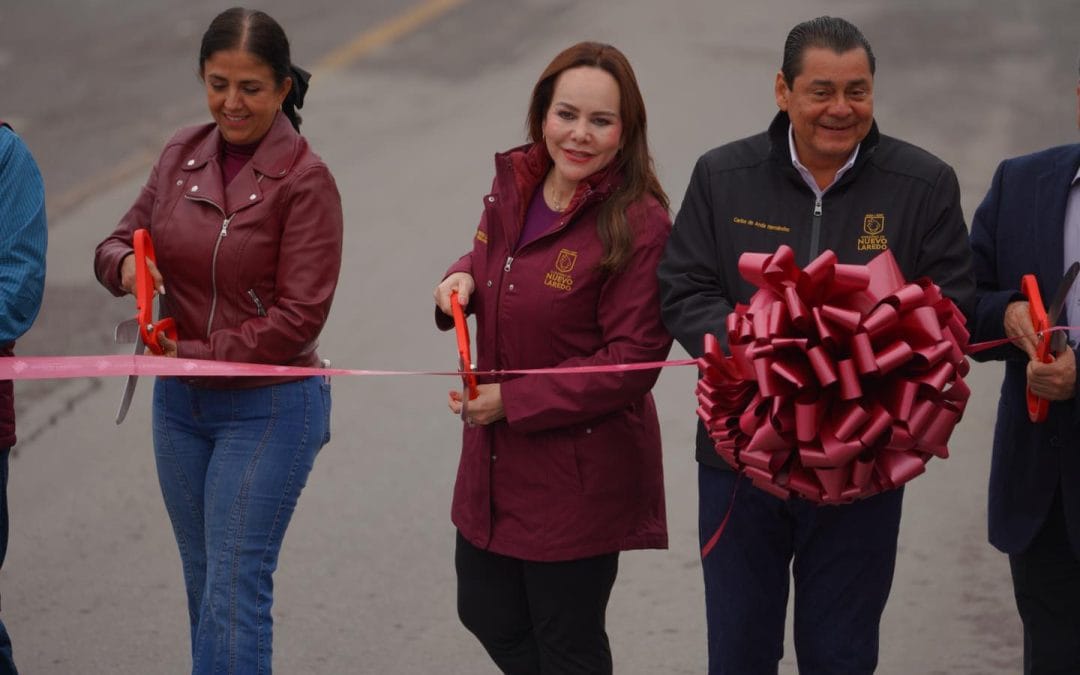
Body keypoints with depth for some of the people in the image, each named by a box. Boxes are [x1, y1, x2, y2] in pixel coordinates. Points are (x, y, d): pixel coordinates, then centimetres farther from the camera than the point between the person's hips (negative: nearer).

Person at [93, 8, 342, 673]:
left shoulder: (305, 181, -14)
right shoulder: (184, 156, 3)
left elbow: (298, 317, -17)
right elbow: (118, 243, 10)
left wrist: (194, 353, -17)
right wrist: (127, 265, -14)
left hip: (268, 409, -6)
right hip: (181, 404, 6)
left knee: (233, 590, -8)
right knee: (205, 586, 16)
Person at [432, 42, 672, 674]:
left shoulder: (638, 225, -22)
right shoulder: (514, 183, 0)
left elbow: (632, 360, -23)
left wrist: (513, 401, -22)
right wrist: (463, 279, -4)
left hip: (579, 473, -7)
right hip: (498, 458, 7)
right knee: (487, 612, 22)